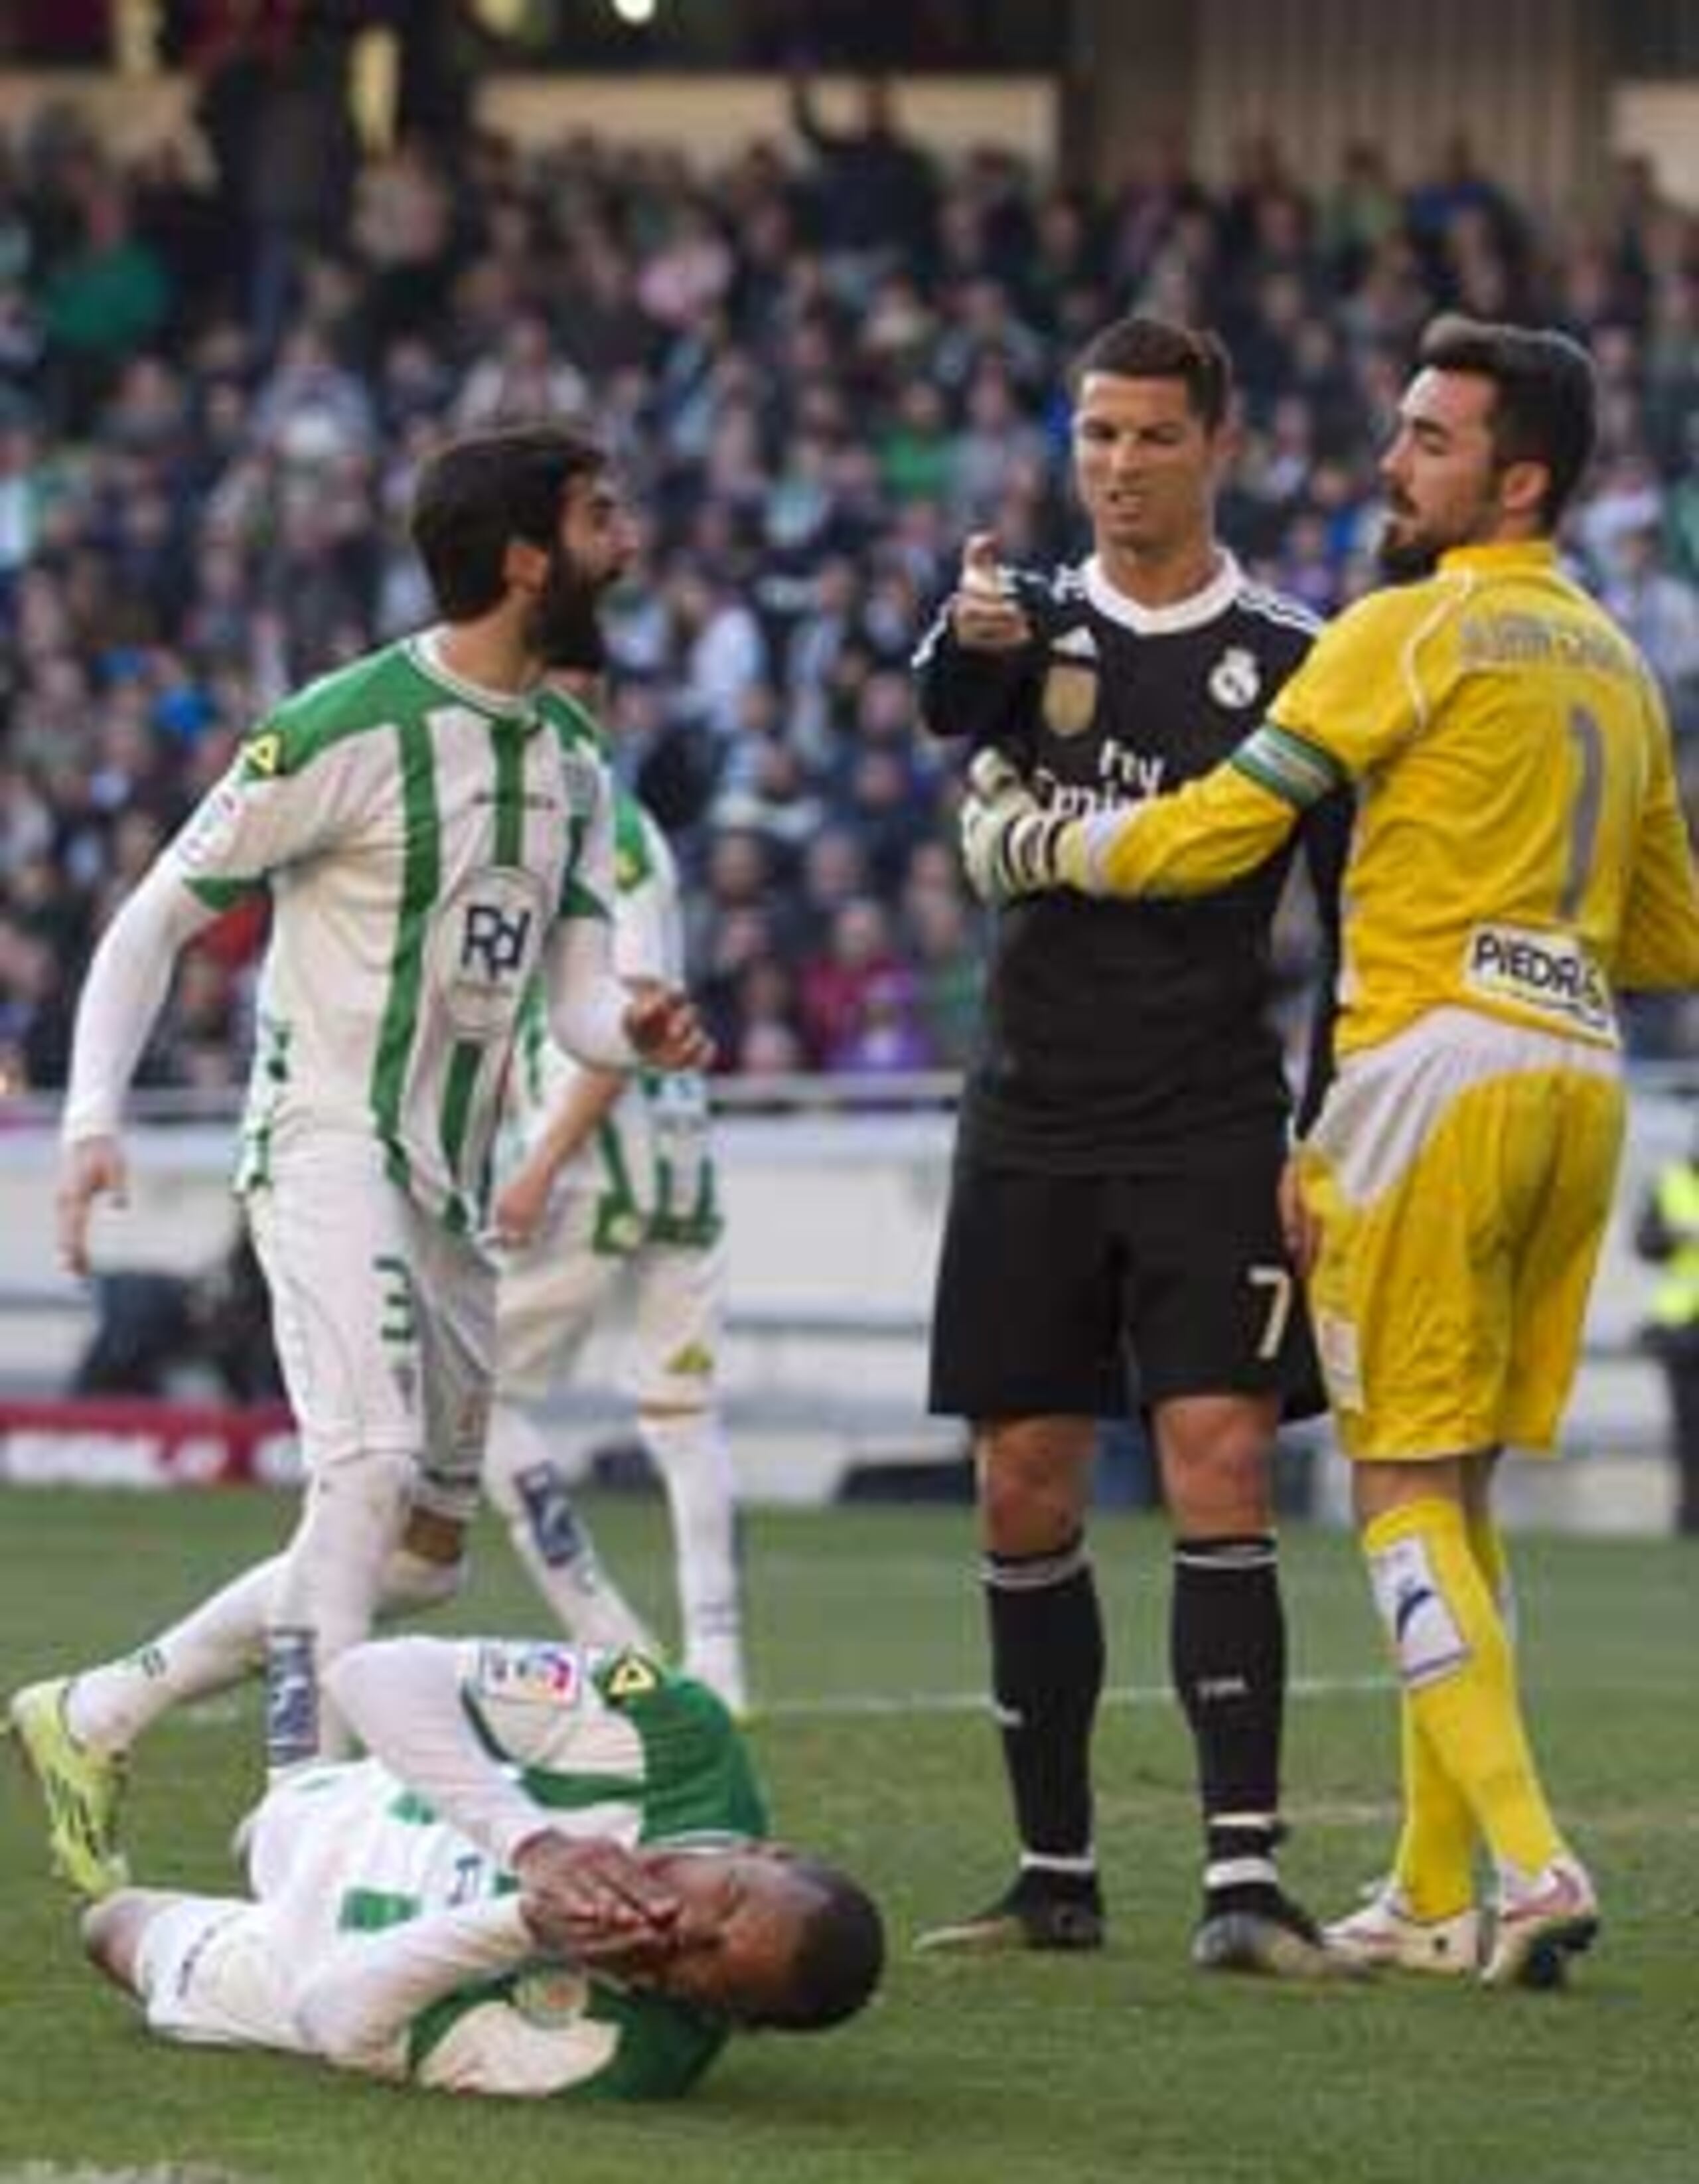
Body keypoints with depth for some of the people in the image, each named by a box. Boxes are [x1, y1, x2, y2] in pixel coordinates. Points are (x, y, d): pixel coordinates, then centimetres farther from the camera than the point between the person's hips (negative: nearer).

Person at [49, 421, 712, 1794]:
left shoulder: (570, 773, 12)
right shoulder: (351, 730, -12)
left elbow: (578, 998, 10)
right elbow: (157, 919, -9)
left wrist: (635, 1032, -15)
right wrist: (94, 1117, -20)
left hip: (451, 1188, 9)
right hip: (331, 1148, -9)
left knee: (429, 1534, 14)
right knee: (376, 1465, -25)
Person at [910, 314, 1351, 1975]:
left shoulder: (1291, 660, 1)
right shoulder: (1039, 622, 8)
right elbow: (950, 700, -16)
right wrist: (970, 634, -41)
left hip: (1212, 1132, -3)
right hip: (1033, 1124, 3)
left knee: (1218, 1469, -14)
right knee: (1023, 1496, 4)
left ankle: (1245, 1874, -17)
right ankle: (1057, 1873, 13)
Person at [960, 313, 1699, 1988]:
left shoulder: (1414, 631, -7)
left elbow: (1215, 829, -6)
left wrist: (1027, 846, 8)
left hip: (1438, 1067, -7)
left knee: (1405, 1485, -5)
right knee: (1456, 1484, 12)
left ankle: (1526, 1858, -17)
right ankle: (1434, 1895, 12)